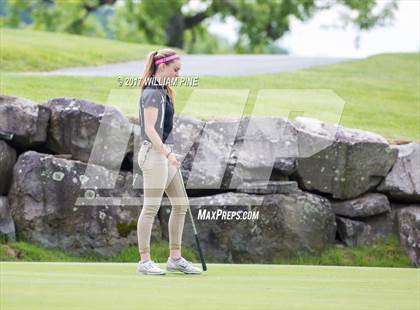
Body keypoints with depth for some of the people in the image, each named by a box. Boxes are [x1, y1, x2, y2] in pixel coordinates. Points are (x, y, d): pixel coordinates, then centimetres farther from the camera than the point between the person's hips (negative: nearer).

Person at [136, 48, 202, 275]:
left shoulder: (162, 91, 16)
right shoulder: (152, 93, -13)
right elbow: (150, 129, -21)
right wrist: (167, 153, -27)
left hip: (165, 153, 10)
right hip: (154, 154, -10)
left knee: (180, 204, 11)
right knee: (151, 207, -8)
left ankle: (175, 258, 16)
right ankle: (144, 261, -5)